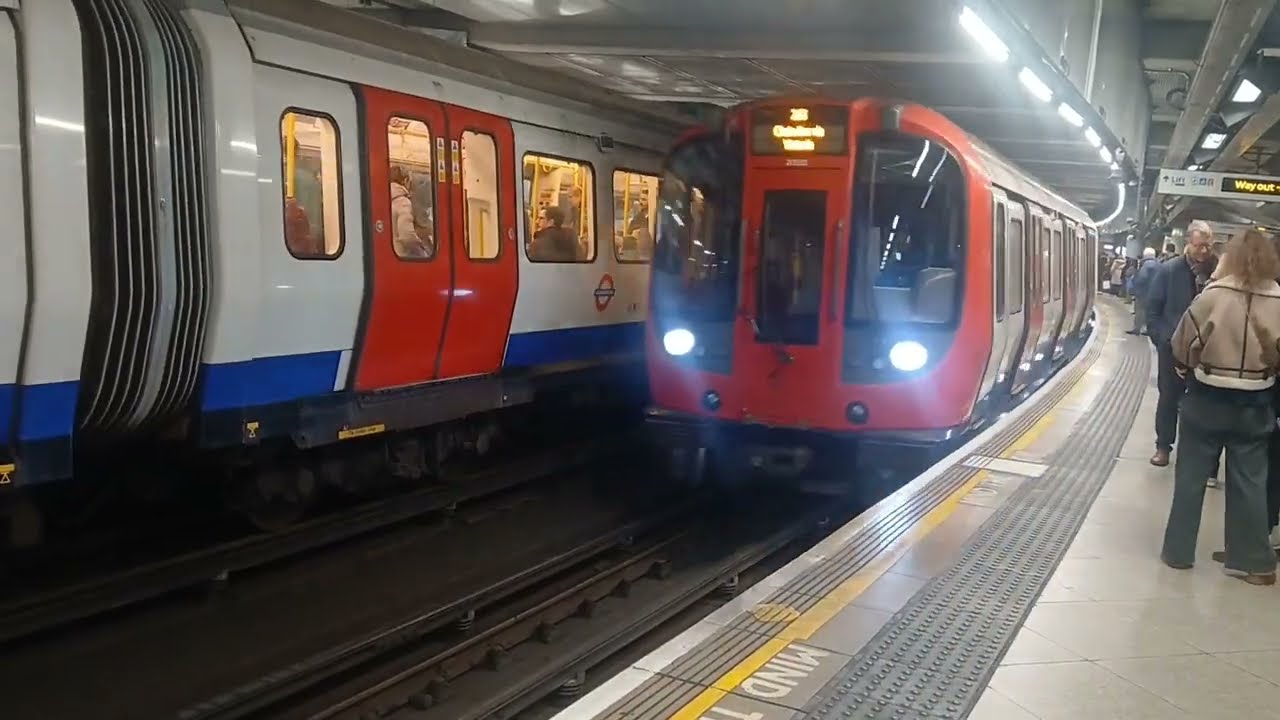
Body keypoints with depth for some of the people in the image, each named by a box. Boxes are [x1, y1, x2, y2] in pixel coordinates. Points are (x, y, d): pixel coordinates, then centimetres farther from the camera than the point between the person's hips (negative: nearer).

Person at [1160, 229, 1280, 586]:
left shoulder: (1212, 296, -14)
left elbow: (1182, 347, -6)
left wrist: (1188, 372, 14)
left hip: (1207, 400, -2)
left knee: (1191, 477, 11)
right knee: (1249, 482, 12)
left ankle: (1178, 552, 19)